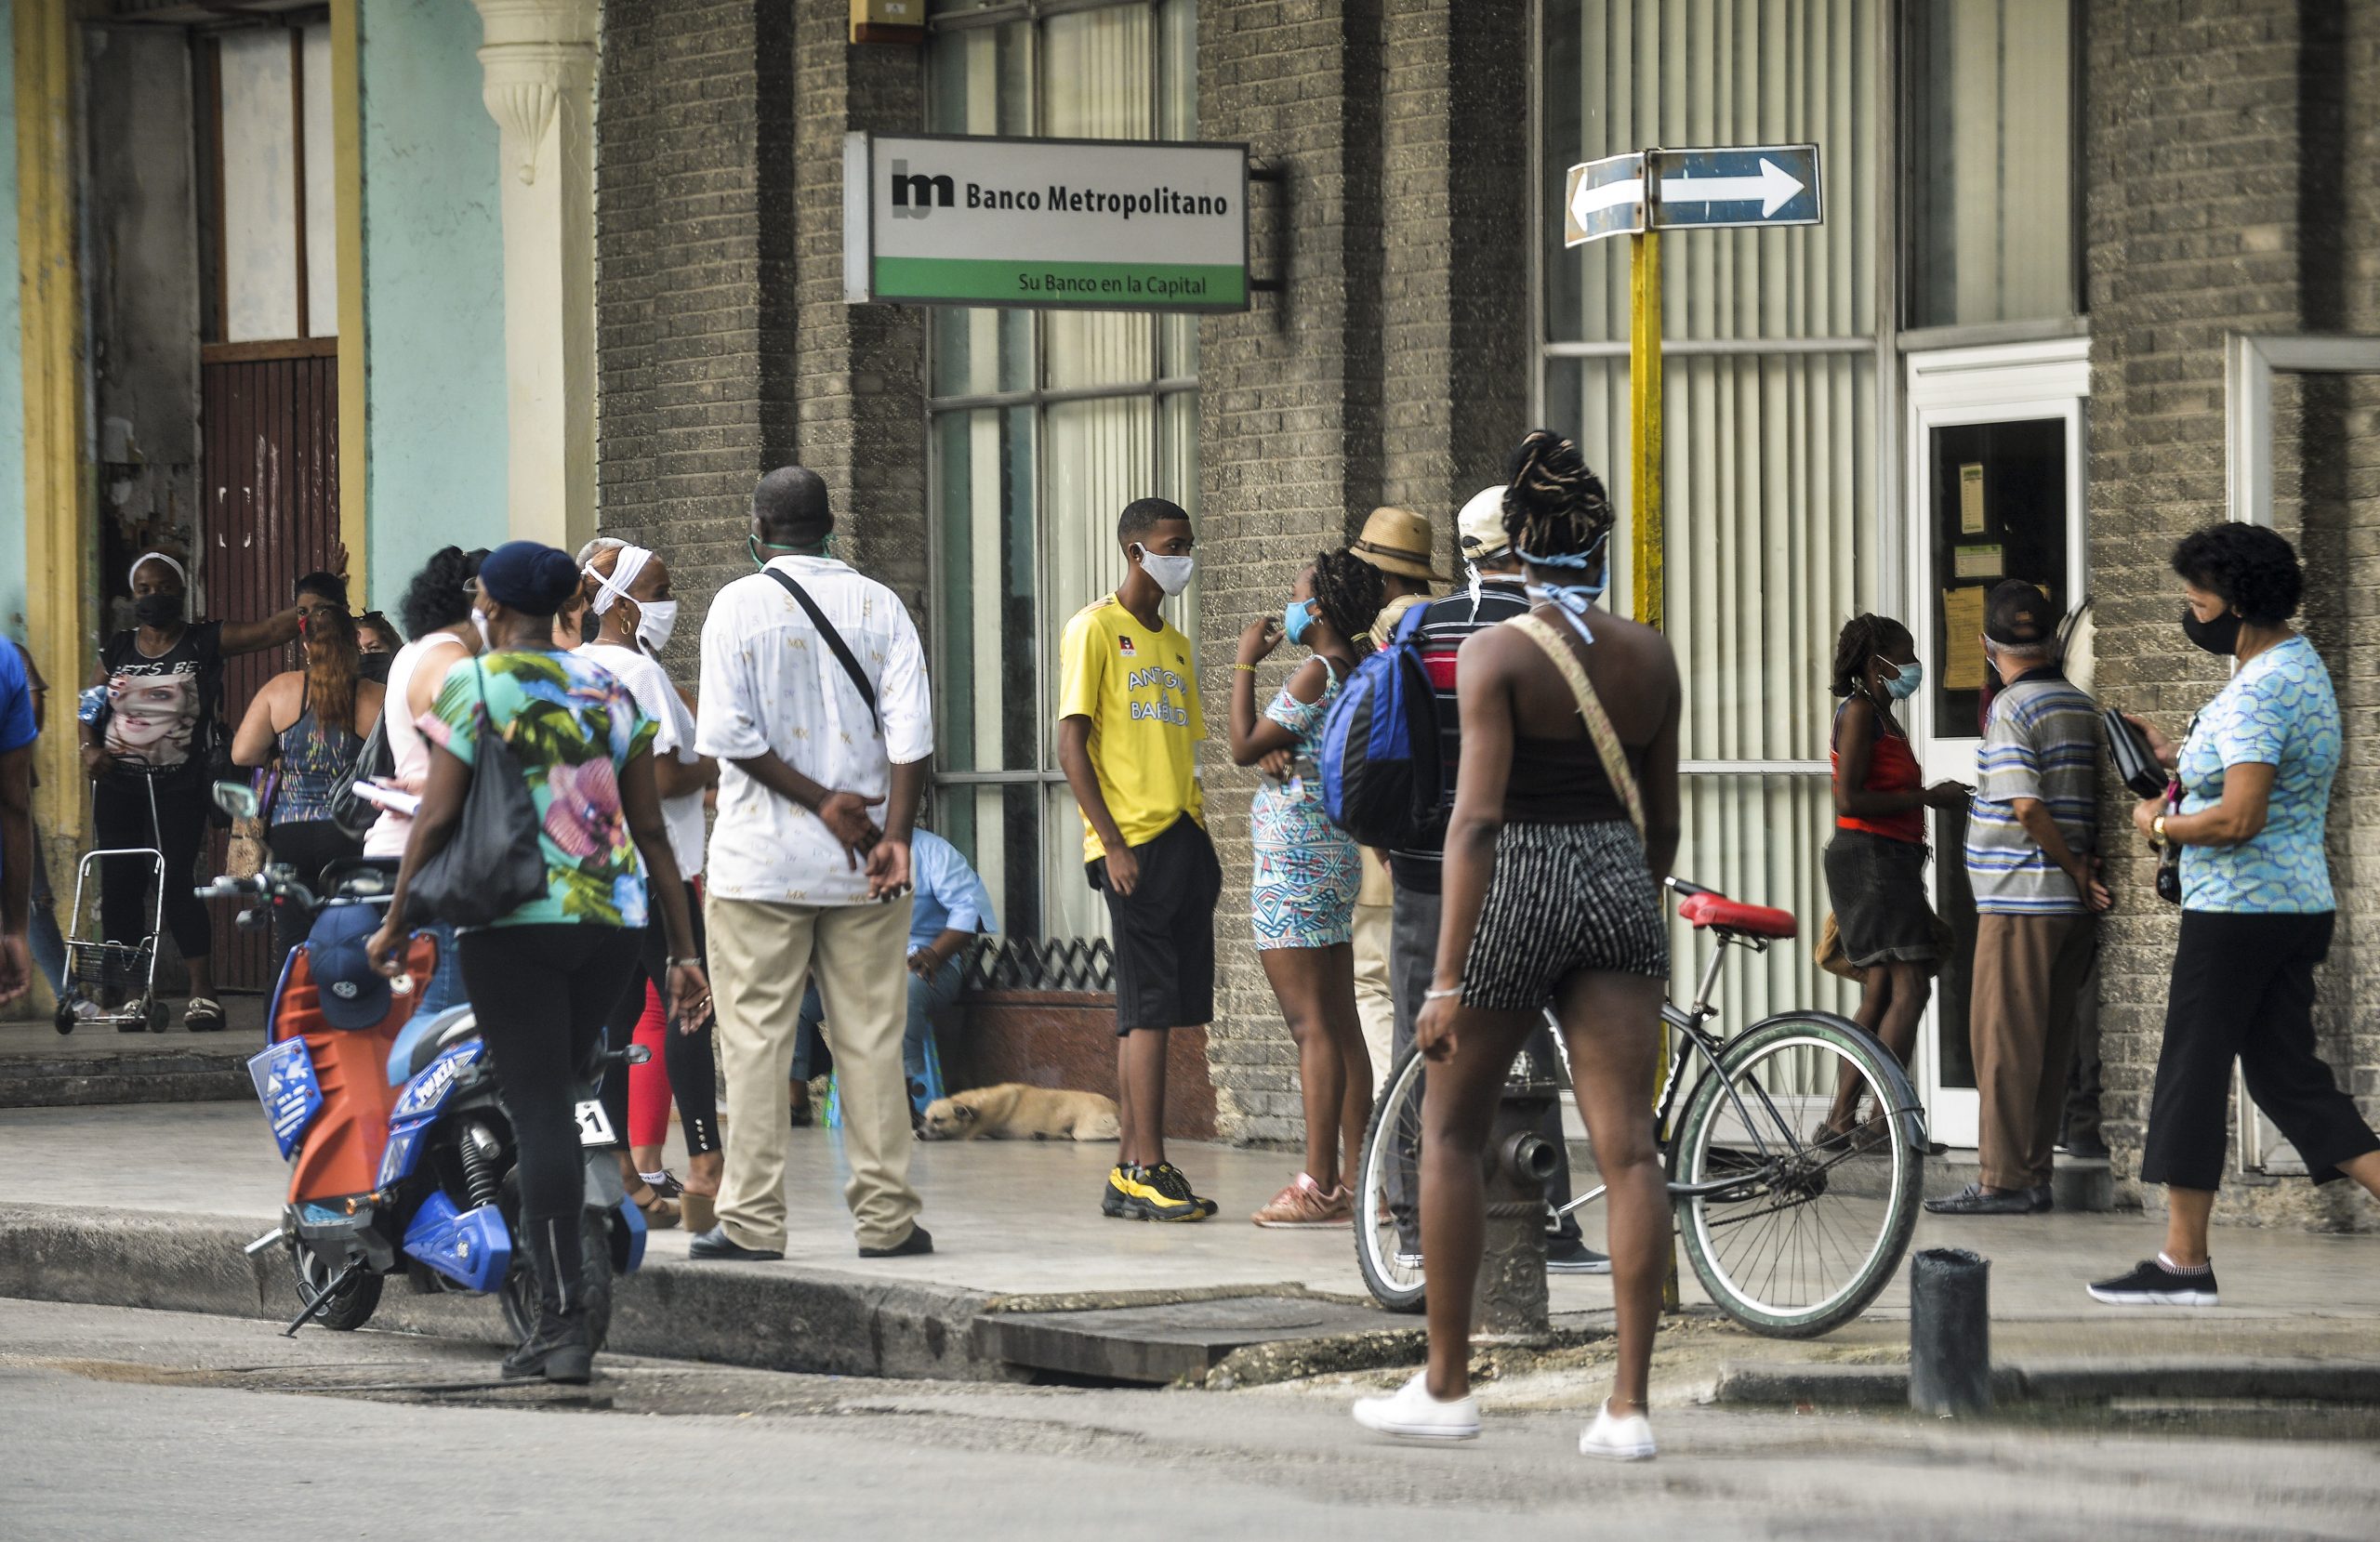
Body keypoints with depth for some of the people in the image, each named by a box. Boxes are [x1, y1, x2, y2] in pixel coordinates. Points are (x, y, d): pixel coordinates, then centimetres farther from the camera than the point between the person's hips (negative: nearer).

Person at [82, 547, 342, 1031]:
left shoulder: (206, 642, 0)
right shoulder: (117, 650, 10)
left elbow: (275, 629, -7)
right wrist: (90, 748, -3)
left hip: (178, 787, -4)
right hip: (119, 786, 4)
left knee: (177, 883, -11)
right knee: (119, 887, 2)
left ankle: (203, 991, -7)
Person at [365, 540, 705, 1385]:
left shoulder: (473, 686, -3)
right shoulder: (609, 691, 12)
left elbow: (436, 816, -8)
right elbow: (650, 829, 11)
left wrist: (396, 923, 2)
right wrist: (683, 950, 13)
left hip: (514, 924, -5)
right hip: (610, 921, 5)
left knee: (540, 1112, -6)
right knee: (556, 1098, 18)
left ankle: (564, 1321, -11)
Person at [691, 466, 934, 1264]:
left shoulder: (738, 605, -3)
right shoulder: (880, 606, 5)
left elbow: (728, 733, -11)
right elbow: (910, 731, -5)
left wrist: (822, 802, -8)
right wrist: (893, 835, -9)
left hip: (760, 860, -2)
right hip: (860, 867, 2)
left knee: (756, 1037, 1)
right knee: (870, 1038, 5)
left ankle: (752, 1218, -2)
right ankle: (886, 1217, 6)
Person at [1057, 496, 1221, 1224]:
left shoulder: (1175, 645, 20)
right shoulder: (1096, 629, -4)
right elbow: (1072, 745, -9)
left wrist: (1203, 851, 14)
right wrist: (1113, 843, -16)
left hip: (1183, 838, 8)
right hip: (1134, 841, -8)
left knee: (1149, 1011, 7)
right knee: (1150, 1006, -11)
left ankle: (1129, 1171, 10)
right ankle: (1147, 1171, -11)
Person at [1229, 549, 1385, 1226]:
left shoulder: (1317, 674, -15)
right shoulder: (1358, 675, 12)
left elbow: (1245, 748, -12)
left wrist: (1245, 664, -4)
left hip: (1293, 864, -9)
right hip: (1337, 858, 9)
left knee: (1311, 1025, -10)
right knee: (1341, 1025, 9)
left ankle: (1317, 1186, -11)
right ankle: (1355, 1181, 9)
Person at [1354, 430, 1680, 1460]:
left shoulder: (1499, 654, -10)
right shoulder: (1647, 657, 6)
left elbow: (1478, 817, -17)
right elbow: (1661, 815, 14)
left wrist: (1448, 979, -18)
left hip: (1518, 889, -4)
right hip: (1621, 887, 4)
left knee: (1452, 1126, 13)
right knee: (1627, 1145, -1)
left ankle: (1447, 1385, 16)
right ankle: (1628, 1404, -7)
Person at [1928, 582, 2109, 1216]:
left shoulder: (2011, 708, -12)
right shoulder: (2081, 705, 12)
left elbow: (2027, 806, -20)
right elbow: (2088, 801, 14)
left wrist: (2075, 871, -11)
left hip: (2020, 901, -8)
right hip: (2074, 904, 8)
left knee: (2003, 1038, -4)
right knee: (2050, 1042, 10)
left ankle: (2003, 1180, -5)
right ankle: (2035, 1176, 13)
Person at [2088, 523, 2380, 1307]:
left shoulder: (2257, 694, -20)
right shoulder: (2303, 667, 13)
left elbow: (2239, 818, -27)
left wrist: (2160, 825, -11)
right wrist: (2180, 758, 17)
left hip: (2238, 912, -10)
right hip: (2301, 909, 10)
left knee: (2192, 1074, 0)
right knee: (2288, 1076, 11)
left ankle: (2183, 1262, 5)